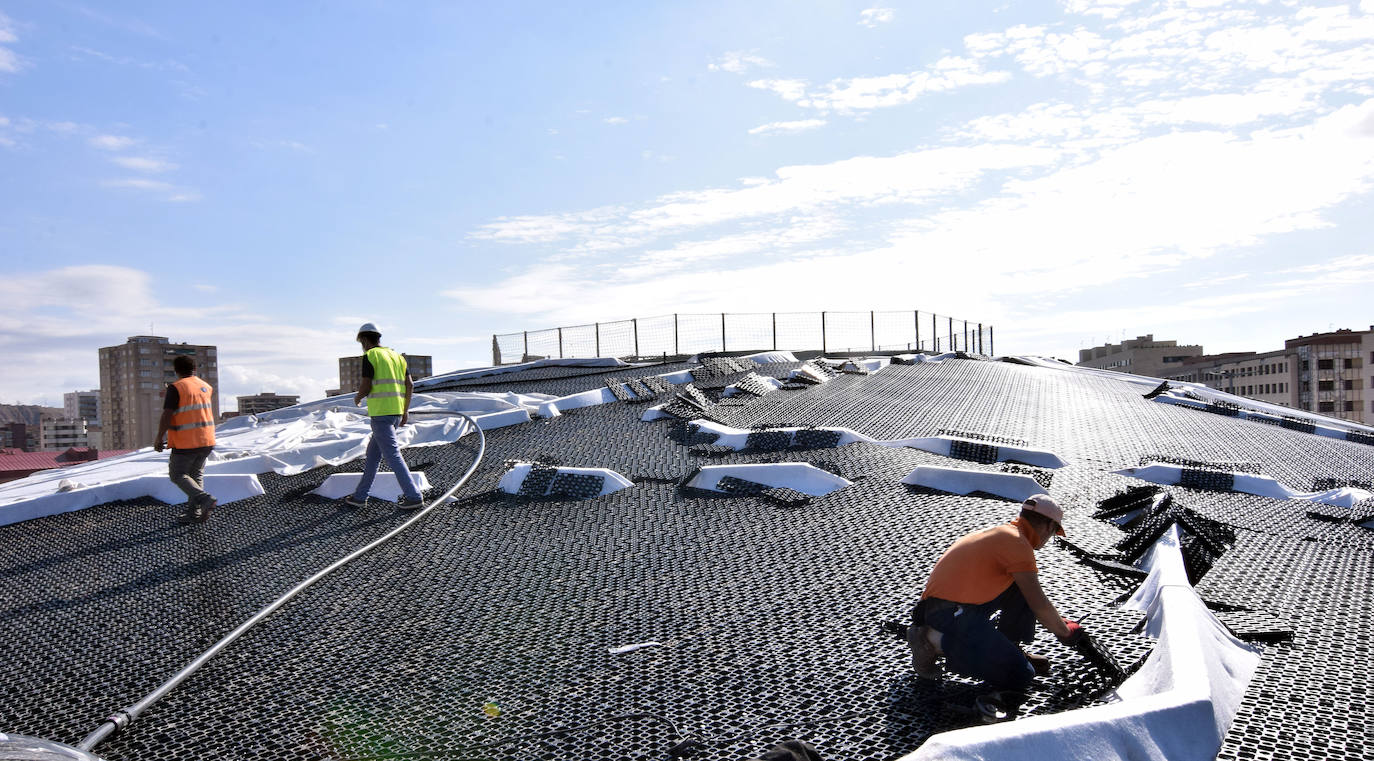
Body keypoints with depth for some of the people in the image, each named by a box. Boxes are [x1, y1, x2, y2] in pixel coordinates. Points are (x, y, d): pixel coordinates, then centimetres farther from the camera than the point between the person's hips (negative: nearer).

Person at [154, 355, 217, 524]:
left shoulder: (176, 388, -11)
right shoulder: (206, 387, 8)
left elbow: (167, 416, -16)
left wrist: (159, 438, -6)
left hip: (185, 442, -6)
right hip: (206, 440, 6)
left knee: (178, 475, 7)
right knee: (196, 474, 15)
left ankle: (205, 499, -12)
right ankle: (194, 513, 12)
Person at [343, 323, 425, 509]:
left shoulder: (370, 356, -5)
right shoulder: (396, 356, 17)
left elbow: (365, 387, -11)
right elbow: (410, 385, 11)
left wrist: (357, 398, 11)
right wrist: (405, 411, 16)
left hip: (381, 413, -8)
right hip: (397, 413, 8)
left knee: (392, 455, -6)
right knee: (373, 452, 17)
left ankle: (413, 496, -9)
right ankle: (360, 496, 24)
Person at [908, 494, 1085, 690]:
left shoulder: (1001, 532, 20)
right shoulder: (1017, 542, -10)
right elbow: (1039, 605, -6)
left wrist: (1058, 622, 39)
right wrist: (1065, 632, 11)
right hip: (952, 613, -10)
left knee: (1023, 586, 15)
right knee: (1020, 676, -10)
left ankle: (1008, 648, 15)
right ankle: (934, 640, -9)